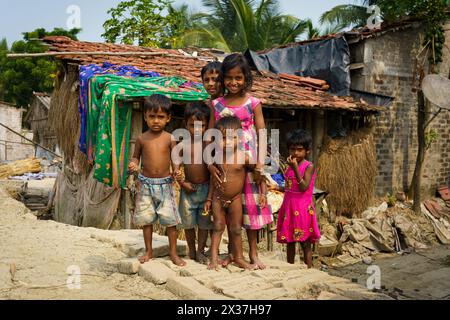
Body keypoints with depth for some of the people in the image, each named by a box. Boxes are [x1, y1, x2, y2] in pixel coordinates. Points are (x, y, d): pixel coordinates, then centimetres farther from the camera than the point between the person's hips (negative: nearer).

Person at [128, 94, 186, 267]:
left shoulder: (169, 139, -3)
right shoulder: (142, 138, 0)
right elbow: (136, 156, 10)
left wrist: (176, 171, -19)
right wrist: (133, 164, -12)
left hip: (165, 183, -1)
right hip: (146, 184, 2)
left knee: (170, 219, 0)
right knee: (146, 219, 10)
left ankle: (173, 253, 15)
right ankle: (148, 251, 27)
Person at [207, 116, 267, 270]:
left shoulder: (244, 157, -16)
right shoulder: (216, 158, -8)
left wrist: (263, 193, -12)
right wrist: (209, 199, 5)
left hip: (235, 198, -1)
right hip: (218, 198, 1)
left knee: (236, 229, 8)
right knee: (218, 227, 7)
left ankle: (238, 257, 21)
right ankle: (214, 257, 13)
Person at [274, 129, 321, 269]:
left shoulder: (309, 166, -10)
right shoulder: (290, 166, 11)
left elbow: (303, 187, -22)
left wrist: (295, 168, -25)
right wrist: (277, 187, 13)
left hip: (302, 208, -7)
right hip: (289, 207, 7)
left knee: (305, 243, 0)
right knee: (289, 241, 14)